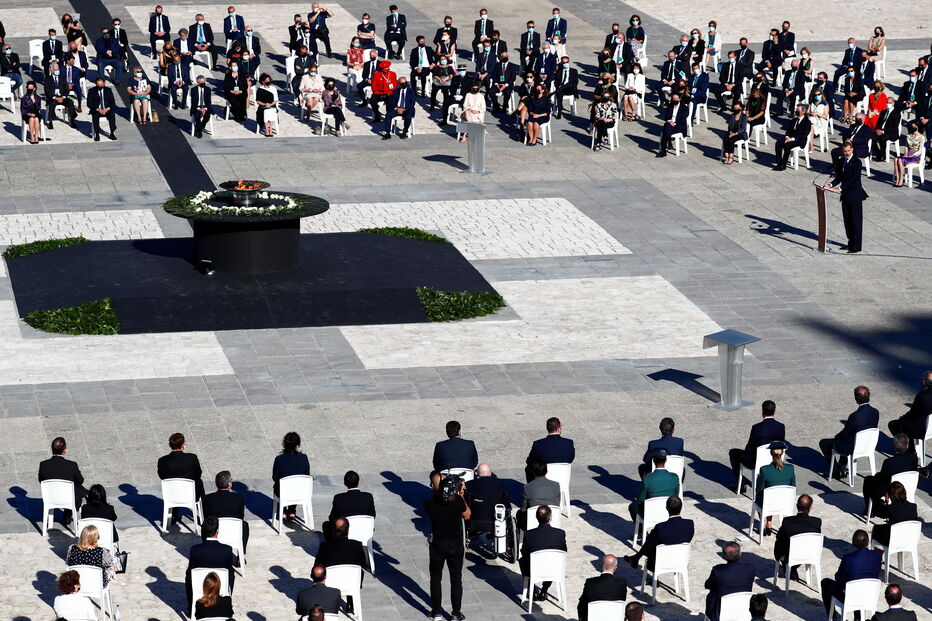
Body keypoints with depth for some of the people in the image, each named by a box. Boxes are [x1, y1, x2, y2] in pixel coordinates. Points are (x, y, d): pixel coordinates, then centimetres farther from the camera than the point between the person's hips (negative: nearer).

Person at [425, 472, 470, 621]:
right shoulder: (457, 500, -15)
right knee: (456, 579, 10)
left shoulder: (429, 503, -14)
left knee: (436, 578, 14)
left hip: (437, 545, 0)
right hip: (456, 544, 0)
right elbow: (467, 515, 0)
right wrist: (461, 497, 6)